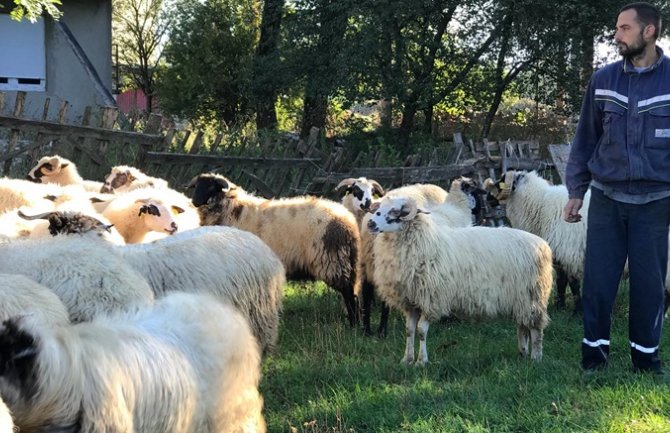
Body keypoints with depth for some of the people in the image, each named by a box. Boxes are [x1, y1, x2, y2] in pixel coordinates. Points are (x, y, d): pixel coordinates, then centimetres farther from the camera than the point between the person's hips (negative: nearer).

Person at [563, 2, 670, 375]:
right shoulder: (603, 80, 2)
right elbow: (586, 139, 9)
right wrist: (576, 192, 6)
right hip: (606, 199, 2)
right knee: (598, 278, 1)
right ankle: (595, 351, 14)